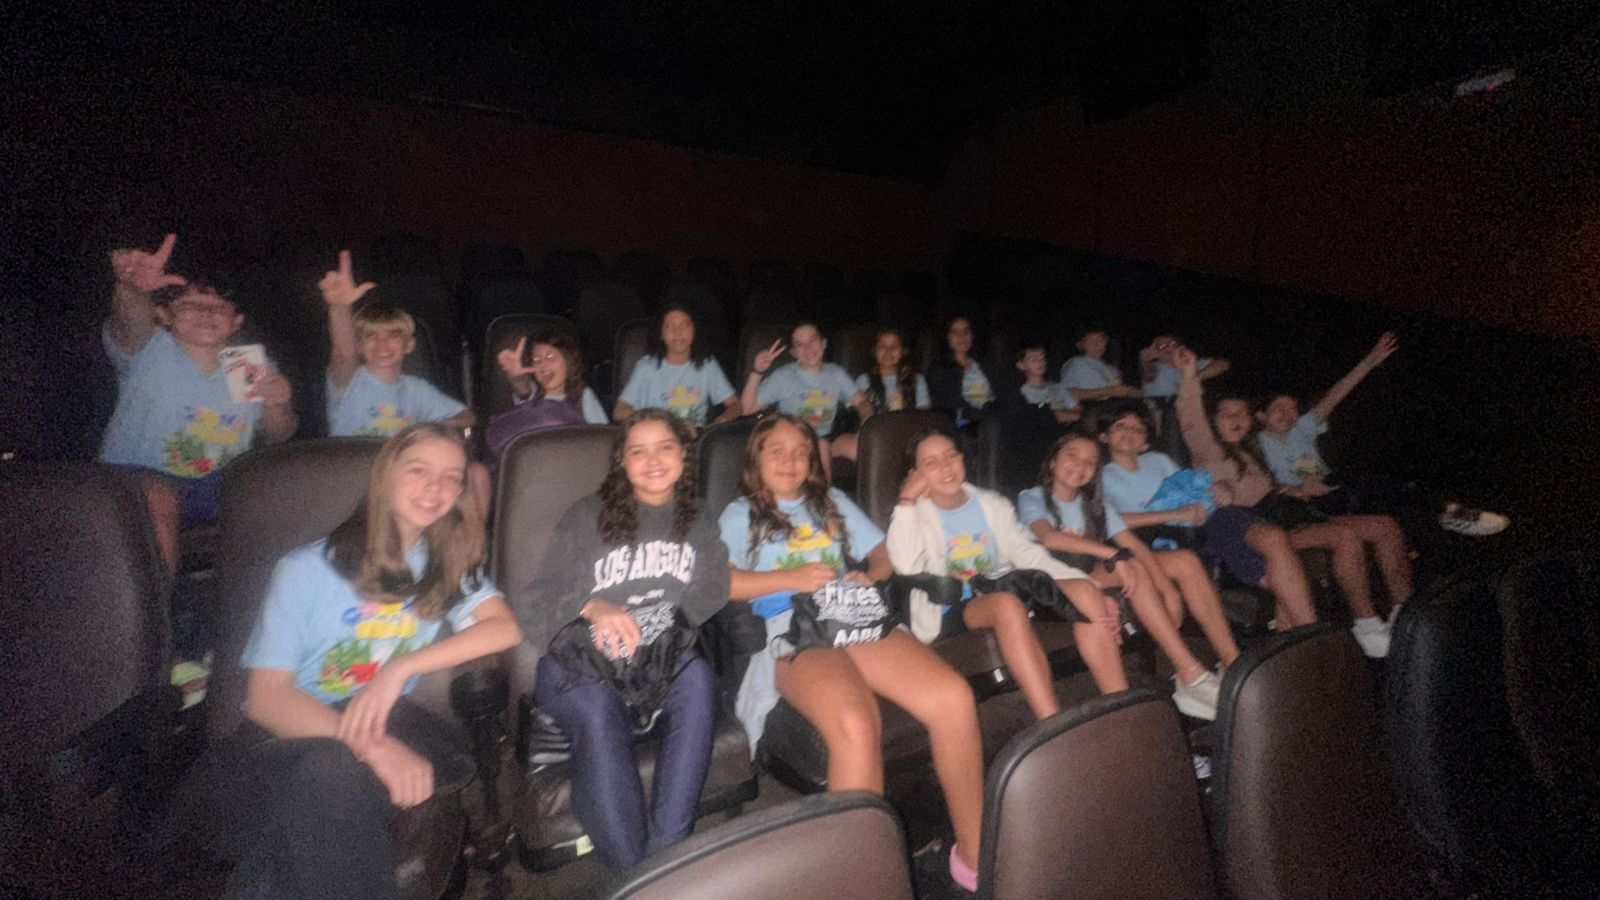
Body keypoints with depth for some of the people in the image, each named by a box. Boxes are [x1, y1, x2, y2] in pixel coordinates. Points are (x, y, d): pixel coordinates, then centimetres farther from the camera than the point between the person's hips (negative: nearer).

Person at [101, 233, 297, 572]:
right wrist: (131, 289, -55)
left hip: (223, 485, 3)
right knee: (158, 497, -33)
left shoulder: (252, 364, 3)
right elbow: (131, 324, -32)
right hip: (140, 479, -3)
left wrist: (277, 406, -18)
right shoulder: (147, 351, -7)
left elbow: (277, 438, 5)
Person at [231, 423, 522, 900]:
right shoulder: (307, 569, -5)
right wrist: (371, 744, -30)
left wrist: (401, 668, -26)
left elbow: (506, 628, -12)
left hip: (385, 723, 2)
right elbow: (266, 698, -12)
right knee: (332, 767, -35)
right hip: (293, 737, -1)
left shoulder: (449, 564, 5)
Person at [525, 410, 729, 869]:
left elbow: (710, 598, 8)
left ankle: (665, 859, -31)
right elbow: (547, 592, 3)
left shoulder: (698, 525, 18)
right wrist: (592, 607, -18)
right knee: (598, 707, -34)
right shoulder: (587, 516, 12)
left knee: (697, 676, -32)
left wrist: (674, 638, -12)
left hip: (667, 663, 2)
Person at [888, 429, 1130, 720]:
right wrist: (907, 500, -17)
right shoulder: (912, 513, -1)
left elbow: (1030, 555, 8)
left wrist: (1092, 588, -4)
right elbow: (907, 566, -20)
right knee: (1007, 604, -36)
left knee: (1083, 591, -18)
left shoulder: (992, 505, 13)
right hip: (948, 611, -5)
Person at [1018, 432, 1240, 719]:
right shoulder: (1031, 499, -5)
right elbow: (1050, 538, -27)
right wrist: (1113, 554, -34)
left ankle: (1233, 664, -9)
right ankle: (1191, 676, -29)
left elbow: (1135, 545, 0)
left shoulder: (1095, 504, 13)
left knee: (1185, 560, -8)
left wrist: (1168, 588, -15)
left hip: (1100, 573, 7)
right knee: (1133, 567, -30)